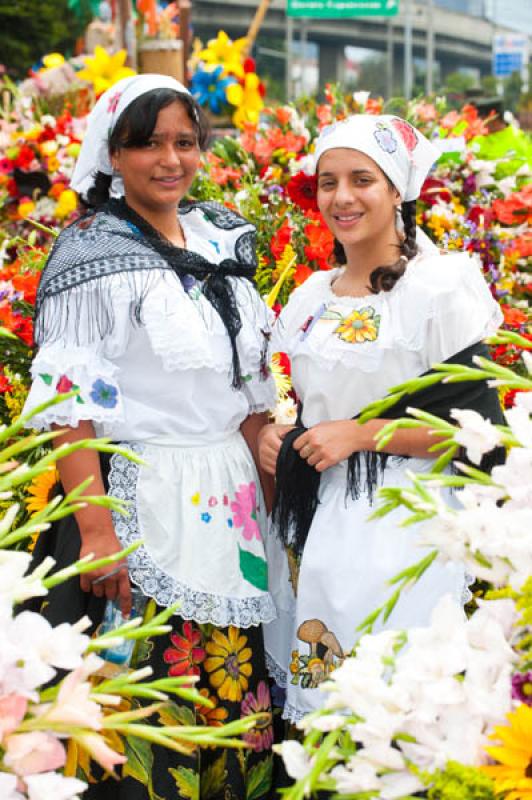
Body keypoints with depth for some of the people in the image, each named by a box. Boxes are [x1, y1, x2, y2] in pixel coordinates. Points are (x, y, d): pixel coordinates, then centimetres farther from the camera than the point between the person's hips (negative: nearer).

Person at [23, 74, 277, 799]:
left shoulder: (224, 238, 11)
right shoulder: (92, 252, -8)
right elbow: (70, 403, -14)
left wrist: (269, 488, 12)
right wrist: (94, 528, -20)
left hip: (230, 499, 6)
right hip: (140, 498, -6)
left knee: (233, 681, 12)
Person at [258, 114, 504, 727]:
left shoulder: (438, 287, -9)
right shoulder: (311, 296, 12)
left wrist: (359, 433, -15)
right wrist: (274, 437, 3)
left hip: (393, 529, -6)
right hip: (308, 525, 7)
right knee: (309, 701, 11)